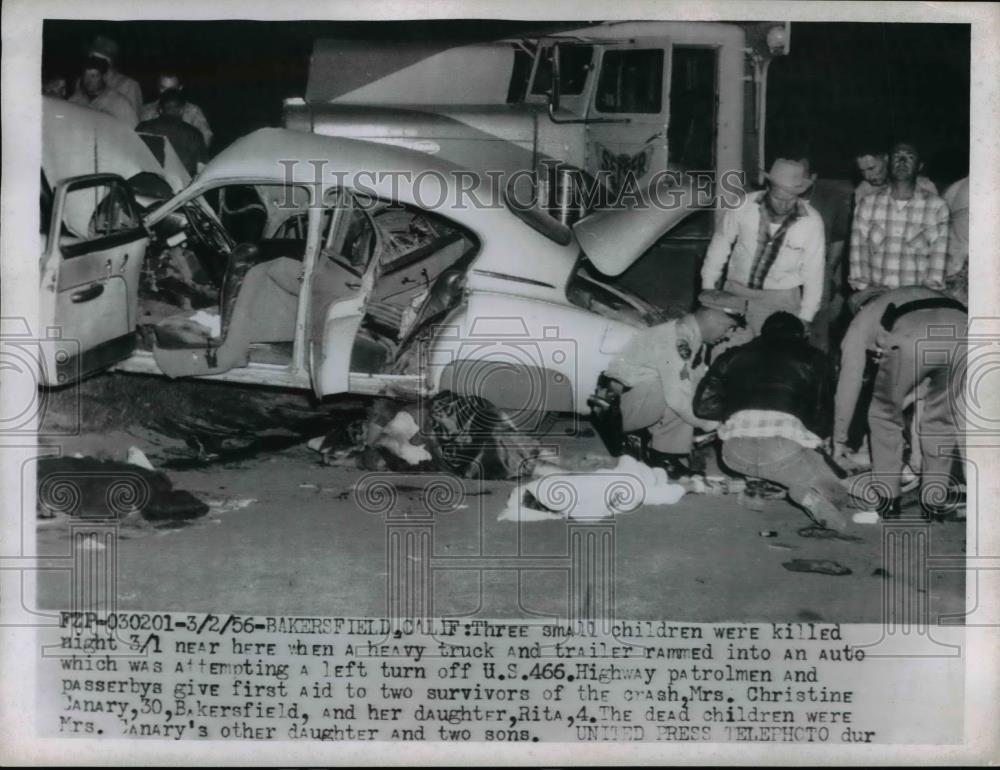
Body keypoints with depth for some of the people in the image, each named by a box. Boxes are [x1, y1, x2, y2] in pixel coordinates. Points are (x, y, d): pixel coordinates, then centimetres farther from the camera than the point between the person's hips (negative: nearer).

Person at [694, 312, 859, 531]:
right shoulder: (814, 358, 22)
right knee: (837, 499, 16)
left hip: (735, 450, 3)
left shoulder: (735, 355, 25)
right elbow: (822, 424, 19)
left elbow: (703, 405, 19)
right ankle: (811, 495, -15)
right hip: (784, 446, -3)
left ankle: (754, 485, 10)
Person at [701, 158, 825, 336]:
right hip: (736, 293, 1)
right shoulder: (744, 206, -12)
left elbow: (813, 272, -3)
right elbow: (721, 243, 4)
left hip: (781, 300, -1)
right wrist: (708, 286, 8)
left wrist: (804, 318, -1)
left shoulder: (812, 221, -12)